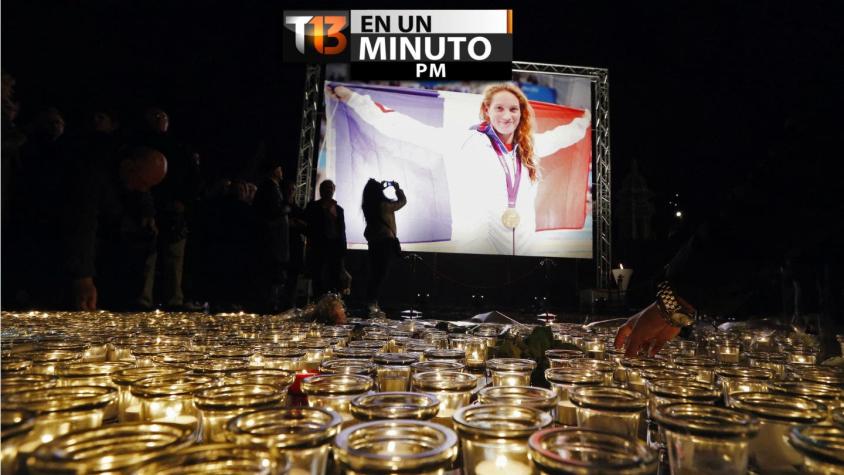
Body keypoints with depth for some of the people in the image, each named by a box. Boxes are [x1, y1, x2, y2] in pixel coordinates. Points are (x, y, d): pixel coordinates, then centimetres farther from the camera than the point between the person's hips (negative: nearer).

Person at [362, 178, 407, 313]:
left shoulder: (367, 205, 2)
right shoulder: (385, 204, -14)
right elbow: (402, 201, 1)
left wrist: (380, 187, 23)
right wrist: (397, 188, 13)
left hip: (373, 241, 6)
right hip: (386, 241, -6)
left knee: (374, 272, 13)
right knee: (381, 273, -1)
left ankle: (370, 301, 16)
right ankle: (372, 302, -3)